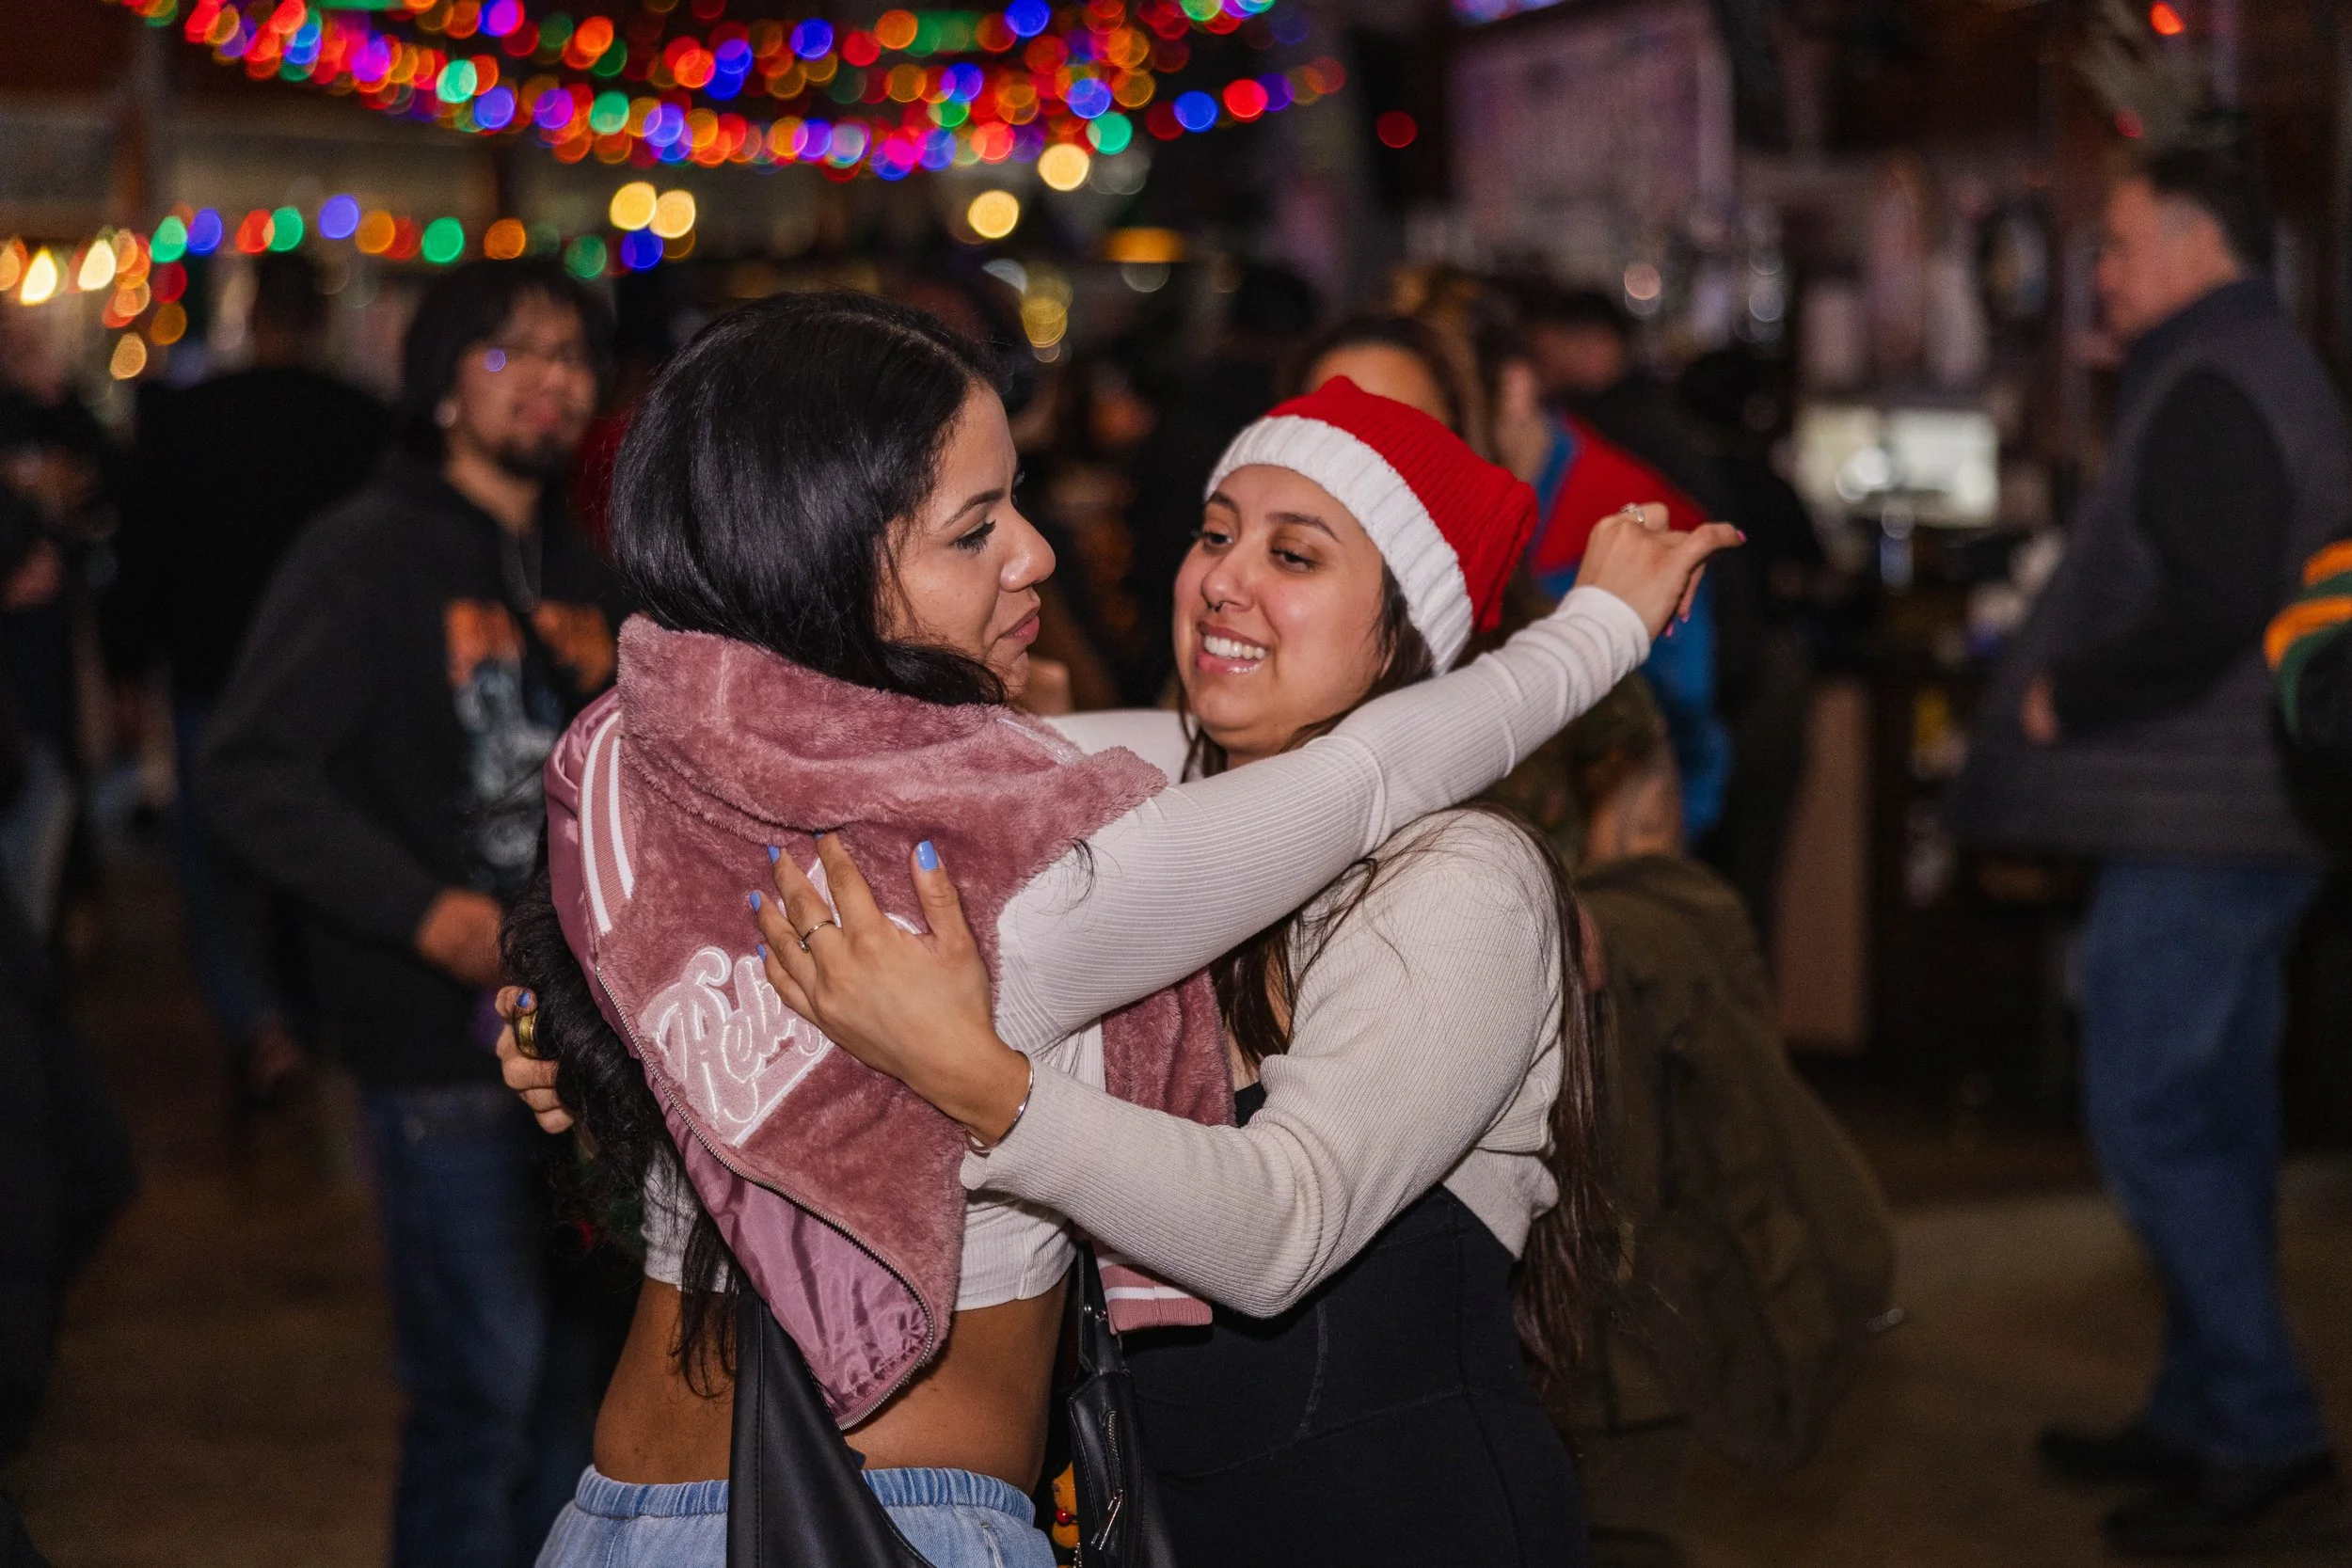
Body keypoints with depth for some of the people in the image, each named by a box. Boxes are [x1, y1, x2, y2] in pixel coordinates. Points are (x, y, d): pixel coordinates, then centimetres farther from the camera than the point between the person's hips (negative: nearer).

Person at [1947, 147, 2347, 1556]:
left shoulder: (2208, 393, -15)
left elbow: (2209, 615, -25)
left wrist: (2062, 697, -12)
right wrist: (2073, 686, 16)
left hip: (2192, 824, -11)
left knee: (2153, 1121, -8)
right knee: (2217, 1121, 14)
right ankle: (2204, 1419, 22)